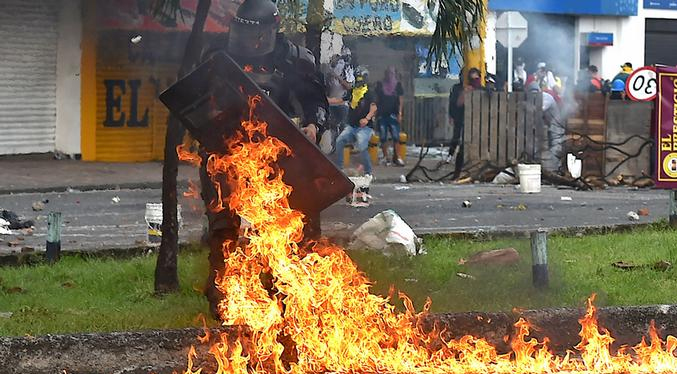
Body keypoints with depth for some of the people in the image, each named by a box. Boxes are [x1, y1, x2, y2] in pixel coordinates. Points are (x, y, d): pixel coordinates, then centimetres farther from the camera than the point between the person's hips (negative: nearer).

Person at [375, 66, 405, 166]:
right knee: (383, 137, 1)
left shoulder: (398, 85, 6)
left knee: (395, 136, -8)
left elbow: (401, 100, 3)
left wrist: (400, 113, -5)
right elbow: (377, 99, 12)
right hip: (382, 113, 1)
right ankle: (385, 157, 7)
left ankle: (396, 156, -1)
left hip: (393, 114, -1)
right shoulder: (380, 85, 8)